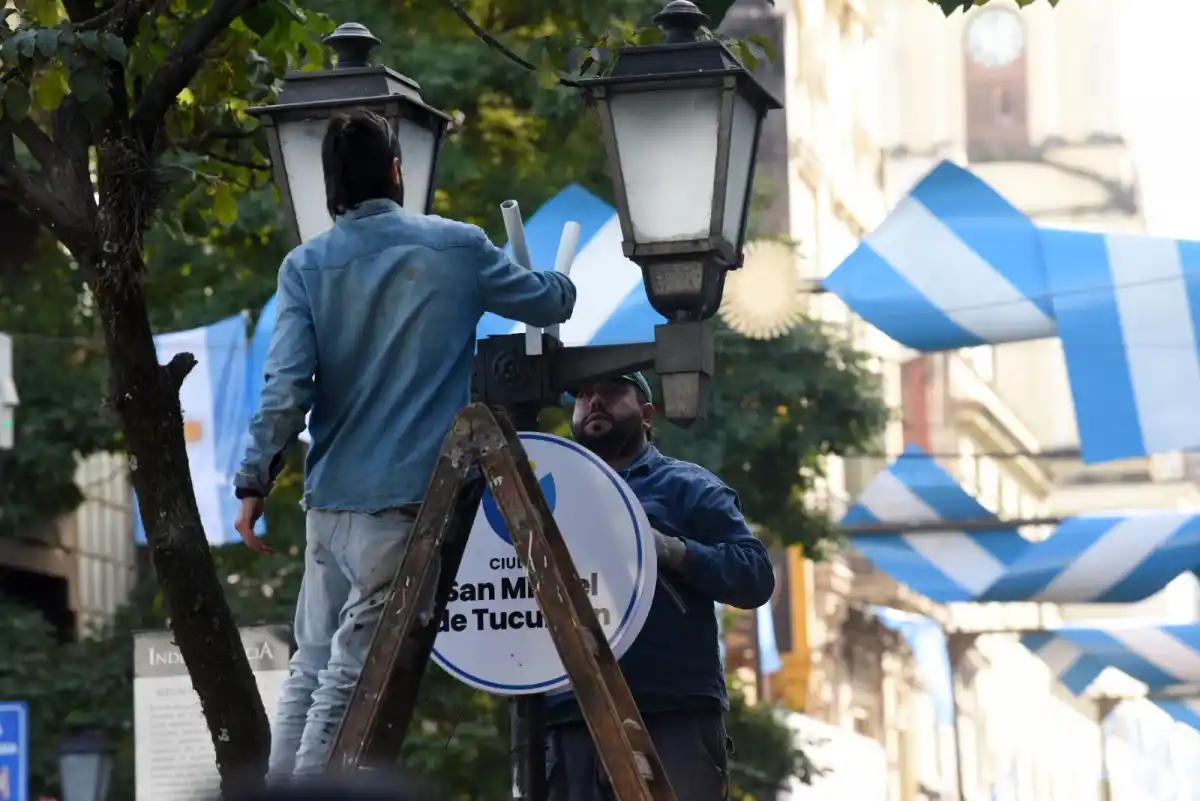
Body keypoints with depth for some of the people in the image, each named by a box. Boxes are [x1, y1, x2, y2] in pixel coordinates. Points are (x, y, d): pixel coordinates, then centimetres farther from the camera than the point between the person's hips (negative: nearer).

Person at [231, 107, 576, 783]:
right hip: (410, 498, -3)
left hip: (329, 499, 3)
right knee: (352, 676, -5)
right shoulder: (458, 248, 1)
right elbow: (549, 304, 16)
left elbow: (286, 388, -6)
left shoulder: (307, 265, 3)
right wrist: (562, 283, 39)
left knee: (312, 665, 15)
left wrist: (254, 483, 0)